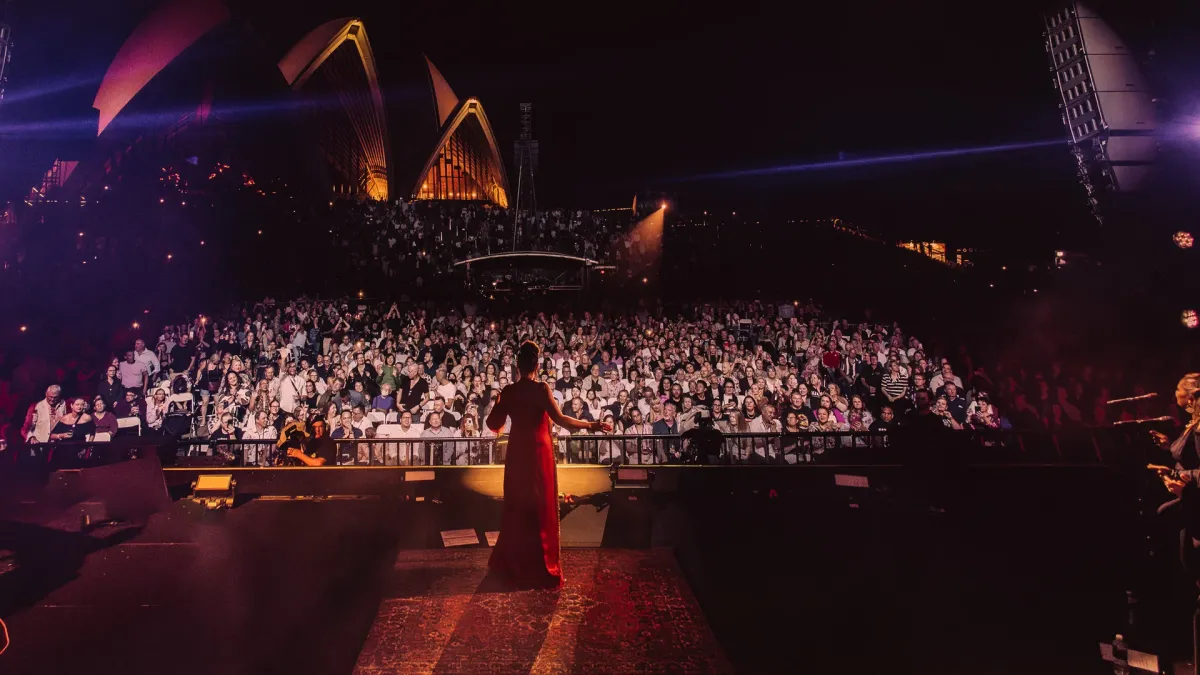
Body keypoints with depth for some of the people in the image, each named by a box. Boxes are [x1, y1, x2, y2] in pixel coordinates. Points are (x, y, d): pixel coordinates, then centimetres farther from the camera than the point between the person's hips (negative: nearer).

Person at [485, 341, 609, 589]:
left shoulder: (508, 391, -2)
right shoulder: (541, 389, -14)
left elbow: (494, 424, 4)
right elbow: (559, 419, -23)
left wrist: (498, 404, 21)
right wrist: (590, 425, -17)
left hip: (516, 454, 4)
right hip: (539, 453, -4)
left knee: (516, 506, 17)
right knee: (540, 508, 6)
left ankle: (512, 562, 28)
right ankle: (539, 568, 14)